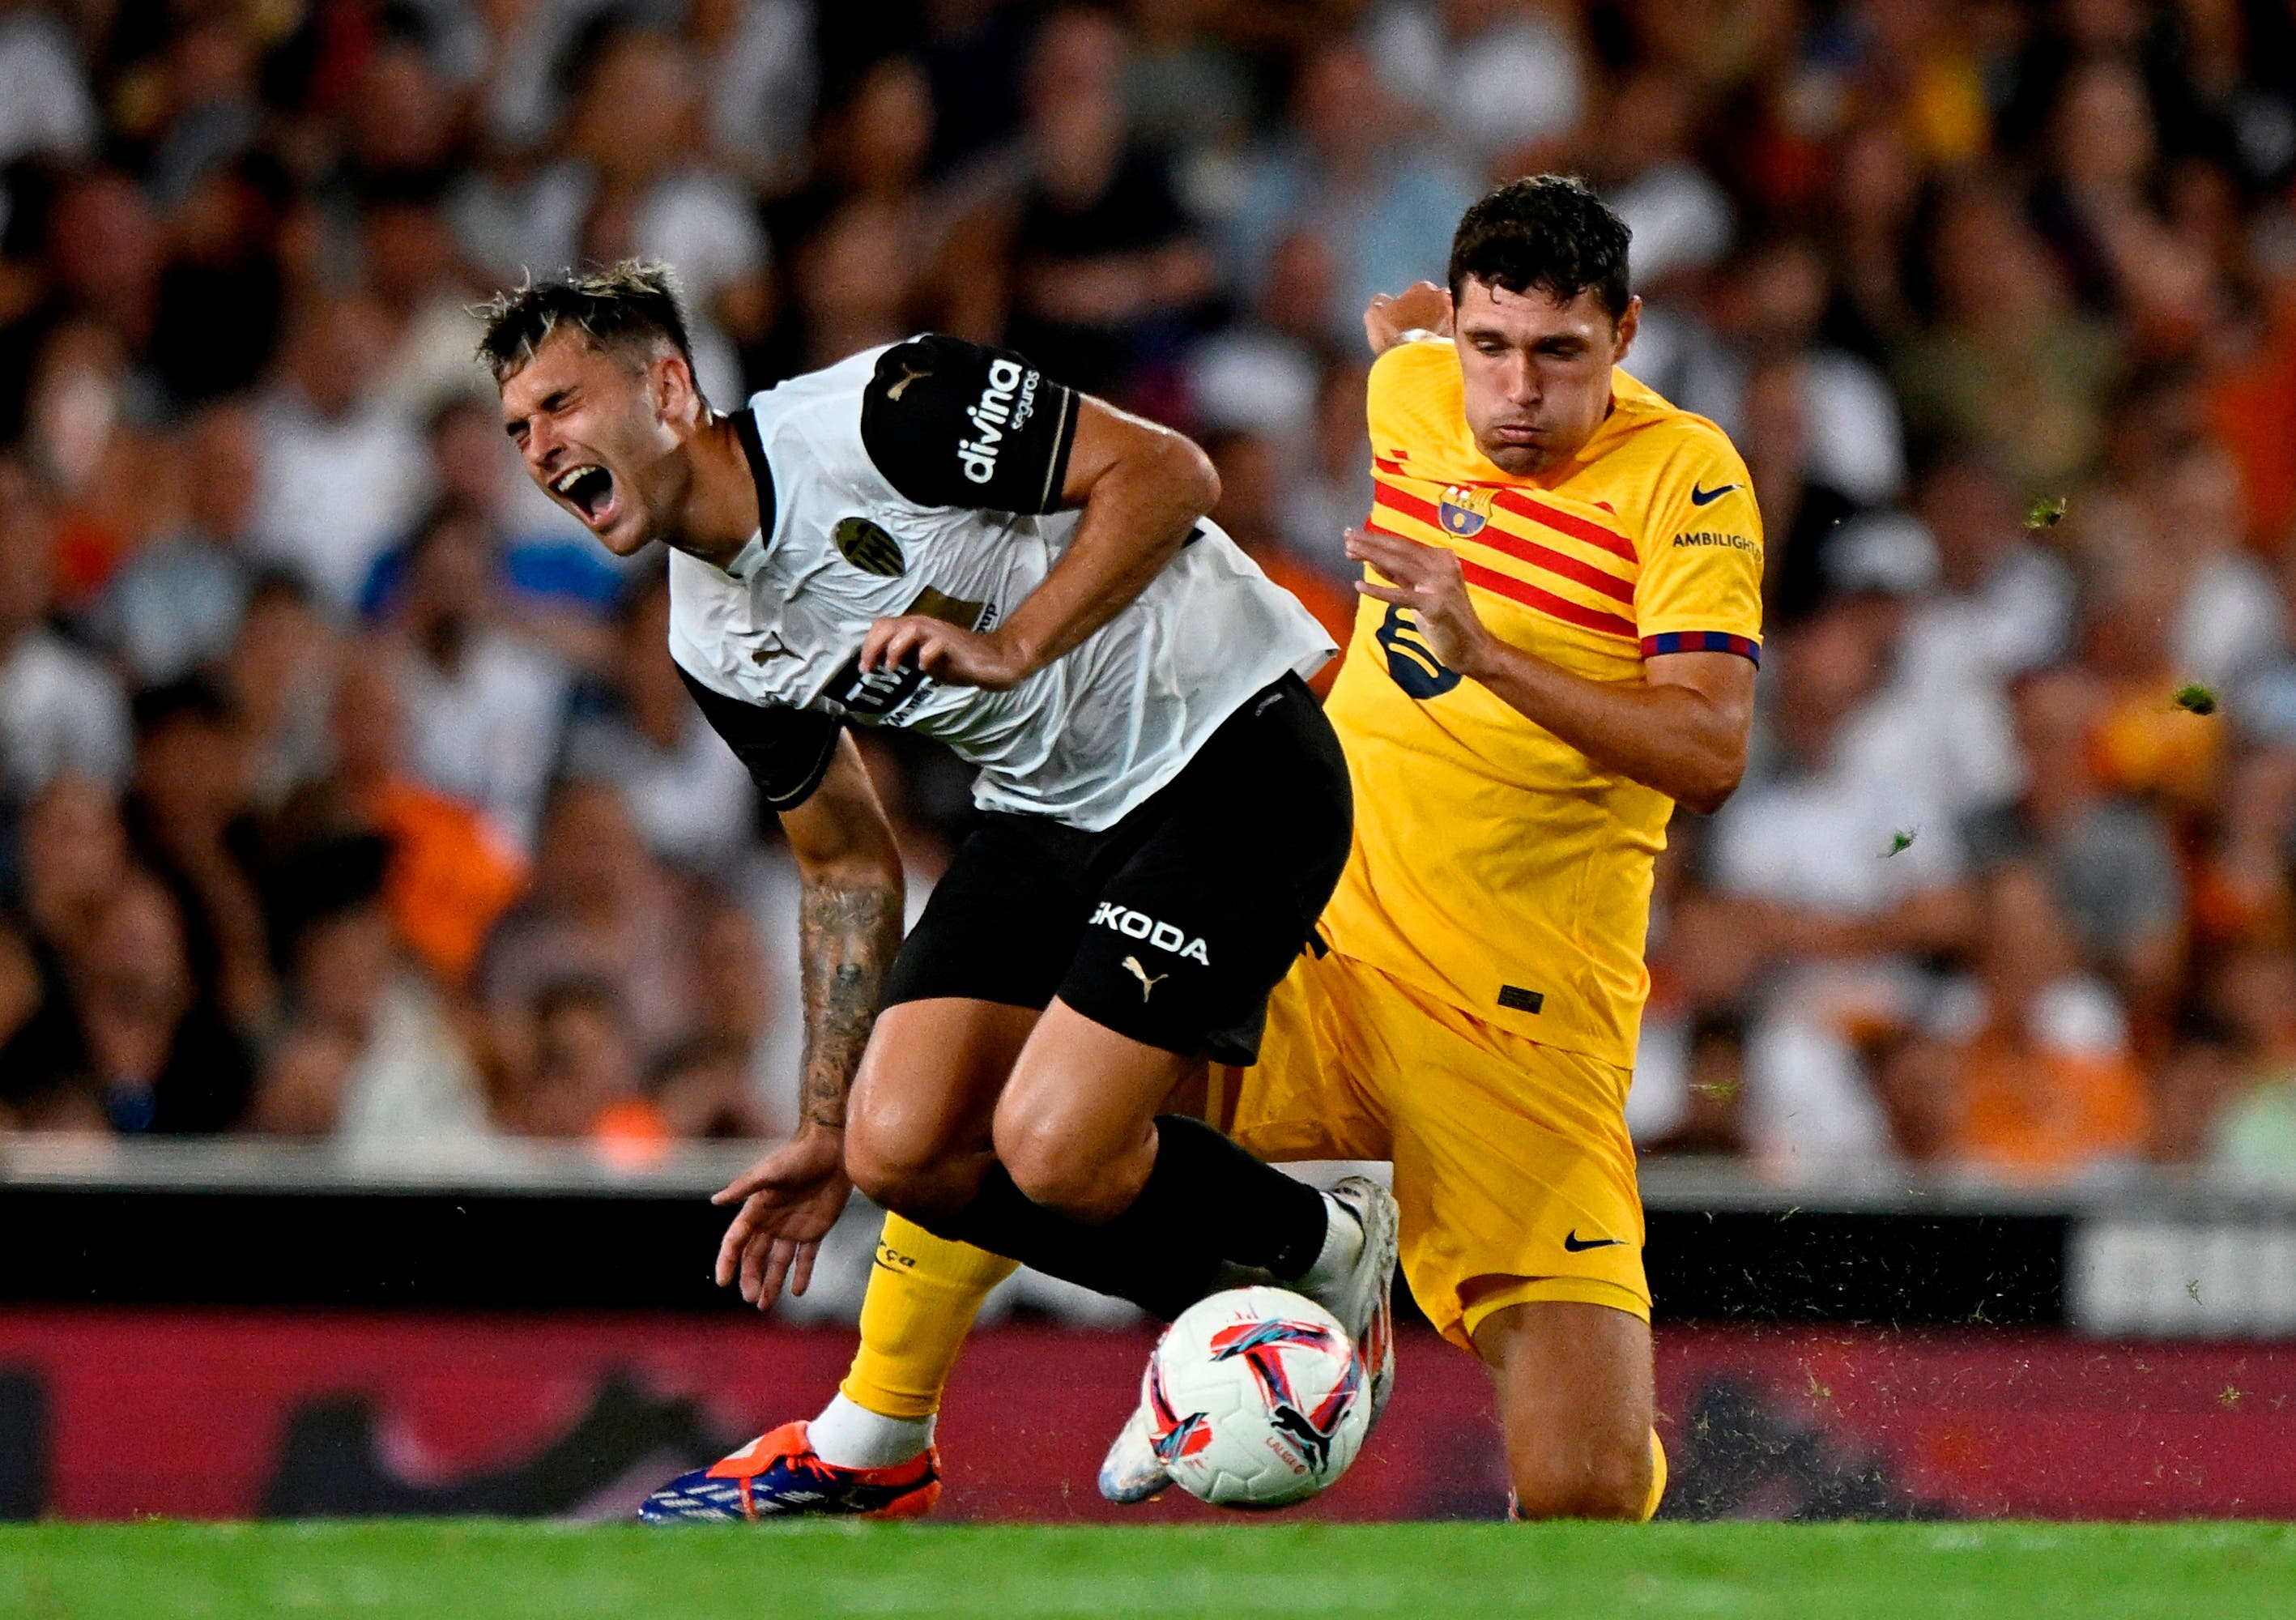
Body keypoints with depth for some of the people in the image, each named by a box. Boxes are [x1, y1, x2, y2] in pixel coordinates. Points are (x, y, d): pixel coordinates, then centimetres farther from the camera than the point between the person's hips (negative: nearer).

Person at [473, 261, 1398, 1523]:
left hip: (1230, 757, -8)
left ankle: (1328, 1252, 10)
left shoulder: (881, 412, -20)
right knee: (899, 1149, -8)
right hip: (1045, 807, 8)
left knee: (1051, 1145, -20)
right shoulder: (715, 647, 4)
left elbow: (1168, 474, -18)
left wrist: (1011, 647, -28)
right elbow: (848, 868, 15)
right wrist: (821, 1134, 14)